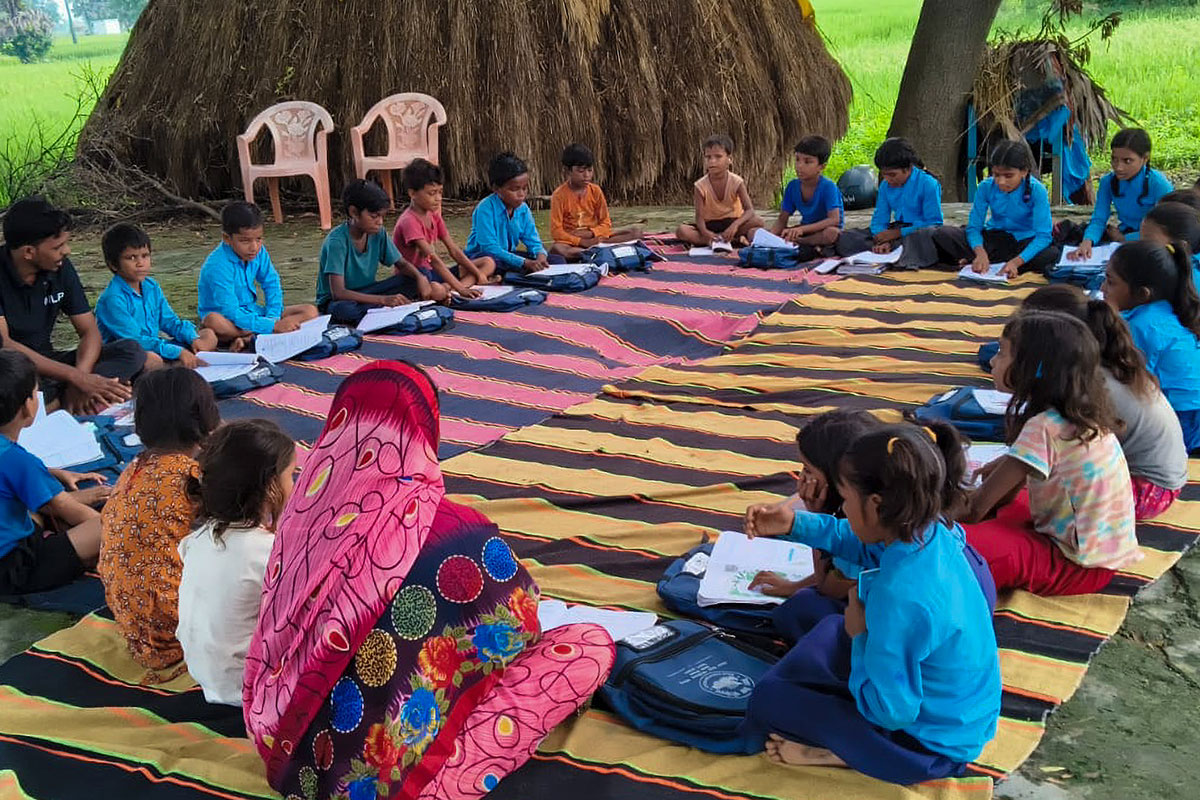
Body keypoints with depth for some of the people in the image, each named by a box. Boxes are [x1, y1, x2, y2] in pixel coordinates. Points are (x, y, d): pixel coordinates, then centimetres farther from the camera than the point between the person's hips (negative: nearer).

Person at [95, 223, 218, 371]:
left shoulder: (151, 286, 8)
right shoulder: (112, 299, -17)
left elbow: (169, 321, 15)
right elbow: (134, 340, -22)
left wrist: (193, 339, -6)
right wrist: (178, 352, -26)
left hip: (155, 348, 9)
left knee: (209, 335, 2)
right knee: (152, 360, -42)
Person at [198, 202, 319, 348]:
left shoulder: (259, 252, -4)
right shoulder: (217, 266, -24)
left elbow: (272, 284, 8)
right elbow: (231, 313, -28)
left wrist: (272, 318, -11)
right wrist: (272, 326, -34)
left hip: (252, 312, 7)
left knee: (310, 312, -10)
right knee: (213, 321, -42)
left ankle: (248, 338, -24)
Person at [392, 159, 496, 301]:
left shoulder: (434, 215, 7)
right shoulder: (409, 221, -20)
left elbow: (454, 250, 6)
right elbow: (434, 259, -28)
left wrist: (478, 274, -4)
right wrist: (460, 289, -33)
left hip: (431, 273, 10)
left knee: (488, 263, 3)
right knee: (436, 291, -46)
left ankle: (448, 288, -18)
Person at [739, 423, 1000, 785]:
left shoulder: (900, 598, -38)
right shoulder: (933, 531, -13)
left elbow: (889, 711, -29)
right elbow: (864, 543, 11)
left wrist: (860, 635, -17)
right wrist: (794, 524, 3)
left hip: (929, 746, -8)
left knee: (766, 702, -1)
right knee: (832, 627, 25)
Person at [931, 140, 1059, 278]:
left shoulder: (1036, 190, -19)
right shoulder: (986, 187, -12)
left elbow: (1043, 236, -24)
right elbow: (974, 227, -11)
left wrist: (1016, 262, -40)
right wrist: (980, 253, -34)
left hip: (1024, 242, -1)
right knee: (942, 234, -17)